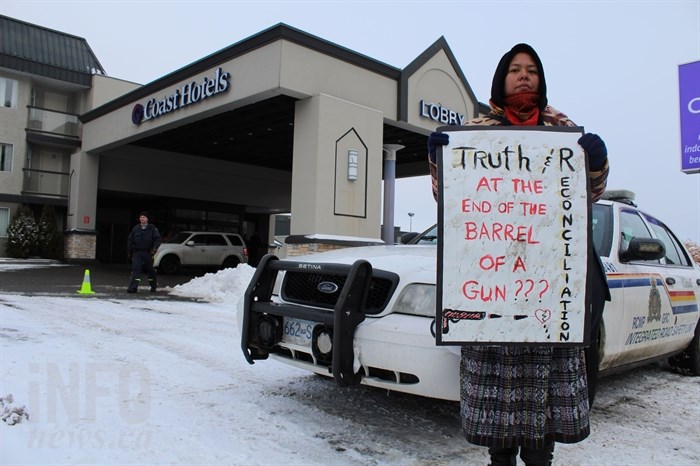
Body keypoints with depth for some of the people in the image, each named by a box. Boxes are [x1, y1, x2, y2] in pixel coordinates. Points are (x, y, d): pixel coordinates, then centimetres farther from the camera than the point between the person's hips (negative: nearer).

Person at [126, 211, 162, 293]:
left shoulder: (152, 228, 1)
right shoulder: (135, 228, 8)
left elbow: (157, 239, -3)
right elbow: (130, 240, 13)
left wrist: (154, 248, -17)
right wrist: (129, 252, 10)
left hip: (148, 253, -1)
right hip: (137, 252, 1)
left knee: (150, 269, 10)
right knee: (136, 269, -11)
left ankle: (153, 286, 27)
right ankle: (133, 287, -16)